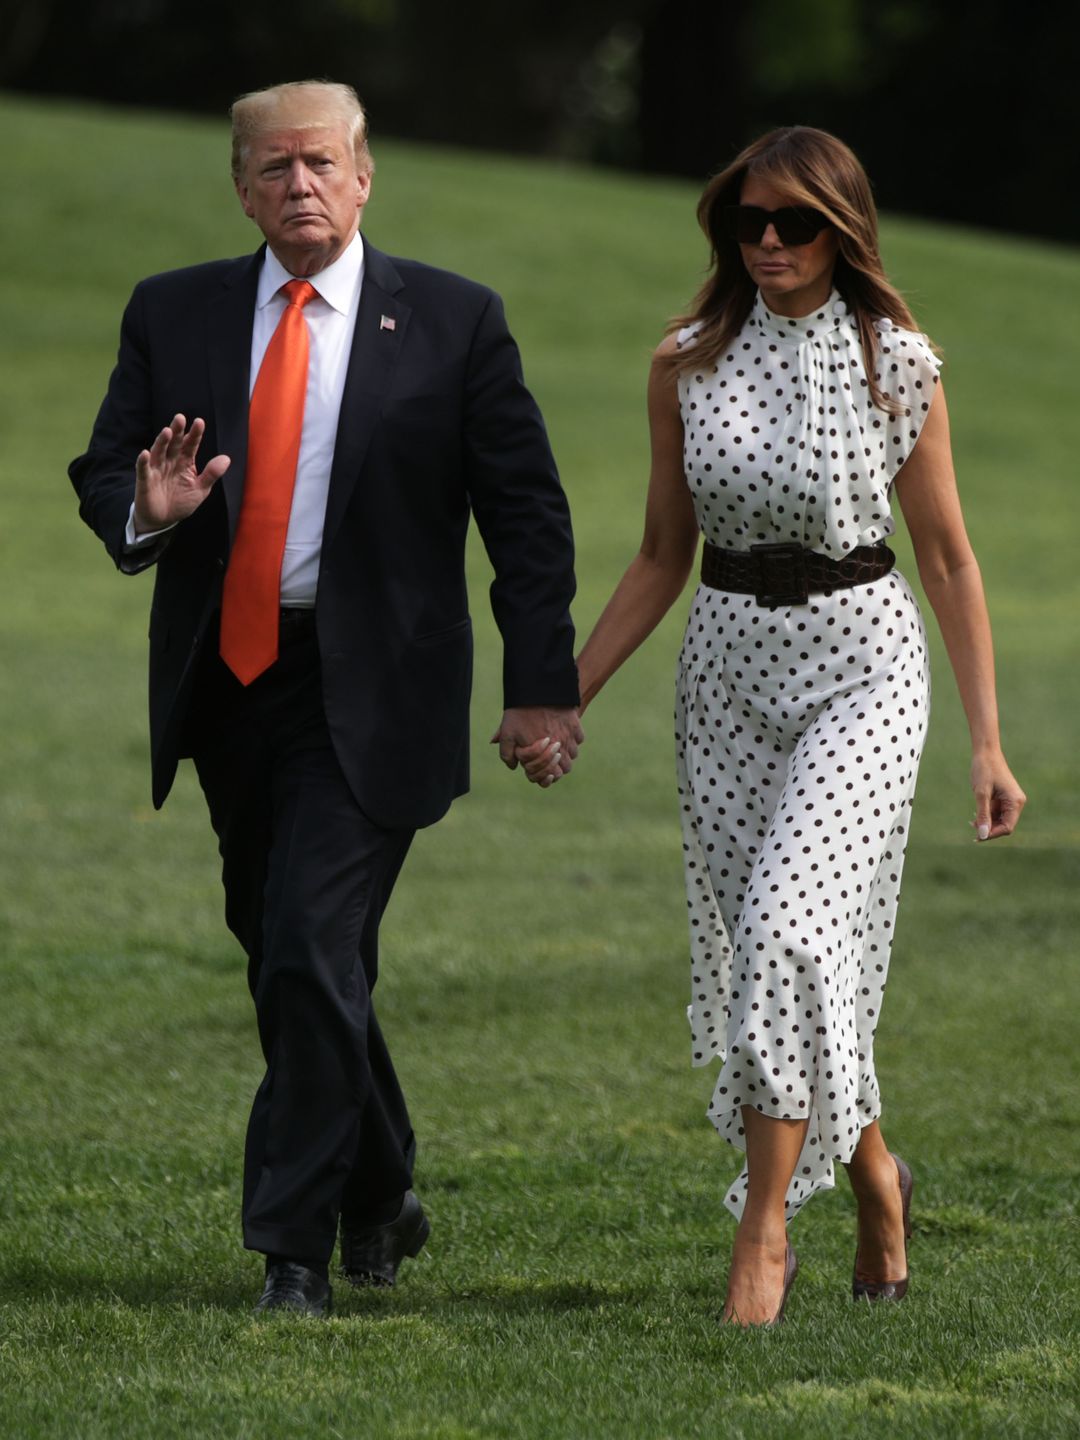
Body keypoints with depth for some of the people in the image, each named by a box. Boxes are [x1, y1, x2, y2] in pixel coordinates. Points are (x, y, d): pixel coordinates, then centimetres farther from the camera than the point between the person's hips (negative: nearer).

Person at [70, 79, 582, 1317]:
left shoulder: (452, 323, -2)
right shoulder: (173, 316, 6)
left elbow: (527, 516, -1)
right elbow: (101, 471, 8)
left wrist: (540, 689, -6)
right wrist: (145, 509, -16)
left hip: (368, 693, -4)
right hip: (227, 687, 4)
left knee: (314, 955, -14)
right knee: (288, 963, 14)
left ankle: (297, 1249, -6)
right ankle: (379, 1193, 33)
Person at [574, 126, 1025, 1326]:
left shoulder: (897, 366, -4)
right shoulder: (686, 367, 3)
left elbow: (948, 559, 1)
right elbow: (663, 559, 11)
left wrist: (986, 740, -2)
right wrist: (567, 695, 5)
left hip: (858, 664, -4)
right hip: (729, 665, 4)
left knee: (792, 929, -20)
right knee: (752, 946, 6)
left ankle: (763, 1229, -16)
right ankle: (874, 1178, 30)